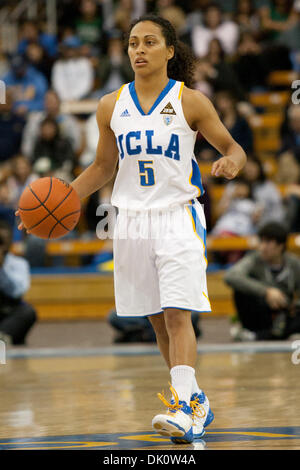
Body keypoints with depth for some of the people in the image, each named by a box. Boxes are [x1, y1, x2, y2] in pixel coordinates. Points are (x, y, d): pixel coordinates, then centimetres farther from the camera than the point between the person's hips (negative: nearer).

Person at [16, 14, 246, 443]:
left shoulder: (190, 102, -4)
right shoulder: (112, 106, 6)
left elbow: (233, 148, 2)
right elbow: (103, 167, 16)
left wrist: (231, 163, -22)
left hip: (178, 218, -5)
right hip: (133, 221, 5)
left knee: (177, 314, -16)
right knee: (157, 319, 10)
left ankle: (183, 411, -23)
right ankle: (195, 400, 24)